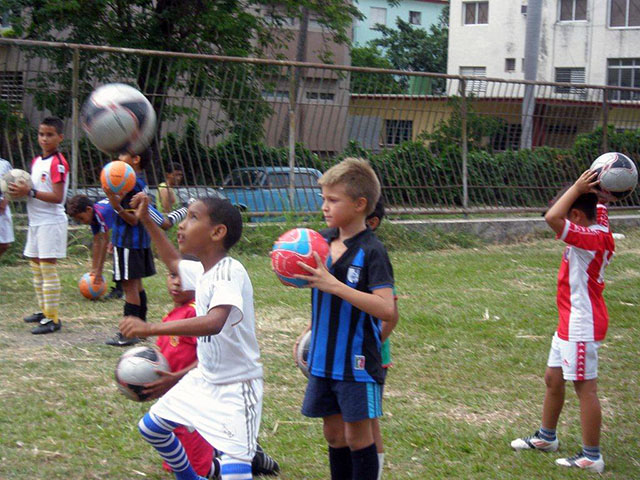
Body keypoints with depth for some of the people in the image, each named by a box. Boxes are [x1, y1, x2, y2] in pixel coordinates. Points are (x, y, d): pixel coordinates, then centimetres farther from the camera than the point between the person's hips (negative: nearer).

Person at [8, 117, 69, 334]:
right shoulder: (36, 161, 13)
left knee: (48, 267, -9)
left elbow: (57, 197, -20)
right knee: (35, 266, 14)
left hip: (51, 222, -9)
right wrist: (20, 191, 0)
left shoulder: (57, 163, -14)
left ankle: (53, 318, -6)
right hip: (36, 221, 9)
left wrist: (30, 192, -23)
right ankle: (44, 311, 25)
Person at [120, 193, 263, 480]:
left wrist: (150, 328, -43)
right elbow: (172, 261, 29)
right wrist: (146, 221, 25)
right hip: (204, 378, 9)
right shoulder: (200, 271, 4)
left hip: (236, 386, -9)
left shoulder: (230, 272, -23)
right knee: (151, 427, 21)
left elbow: (214, 323, -40)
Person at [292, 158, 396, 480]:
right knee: (333, 434, 14)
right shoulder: (324, 240, 4)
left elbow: (387, 309, -27)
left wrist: (334, 285, -30)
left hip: (358, 362, -7)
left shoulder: (371, 251, -16)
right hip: (324, 357, 7)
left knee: (358, 436, 1)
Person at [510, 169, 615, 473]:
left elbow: (551, 217, -34)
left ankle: (592, 457, 2)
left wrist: (577, 188, -25)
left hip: (582, 326, -11)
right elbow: (598, 207, 27)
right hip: (570, 323, 11)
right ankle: (546, 437, 37)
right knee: (553, 379, 21)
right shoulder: (599, 230, 5)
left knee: (585, 387, -4)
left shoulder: (590, 239, -23)